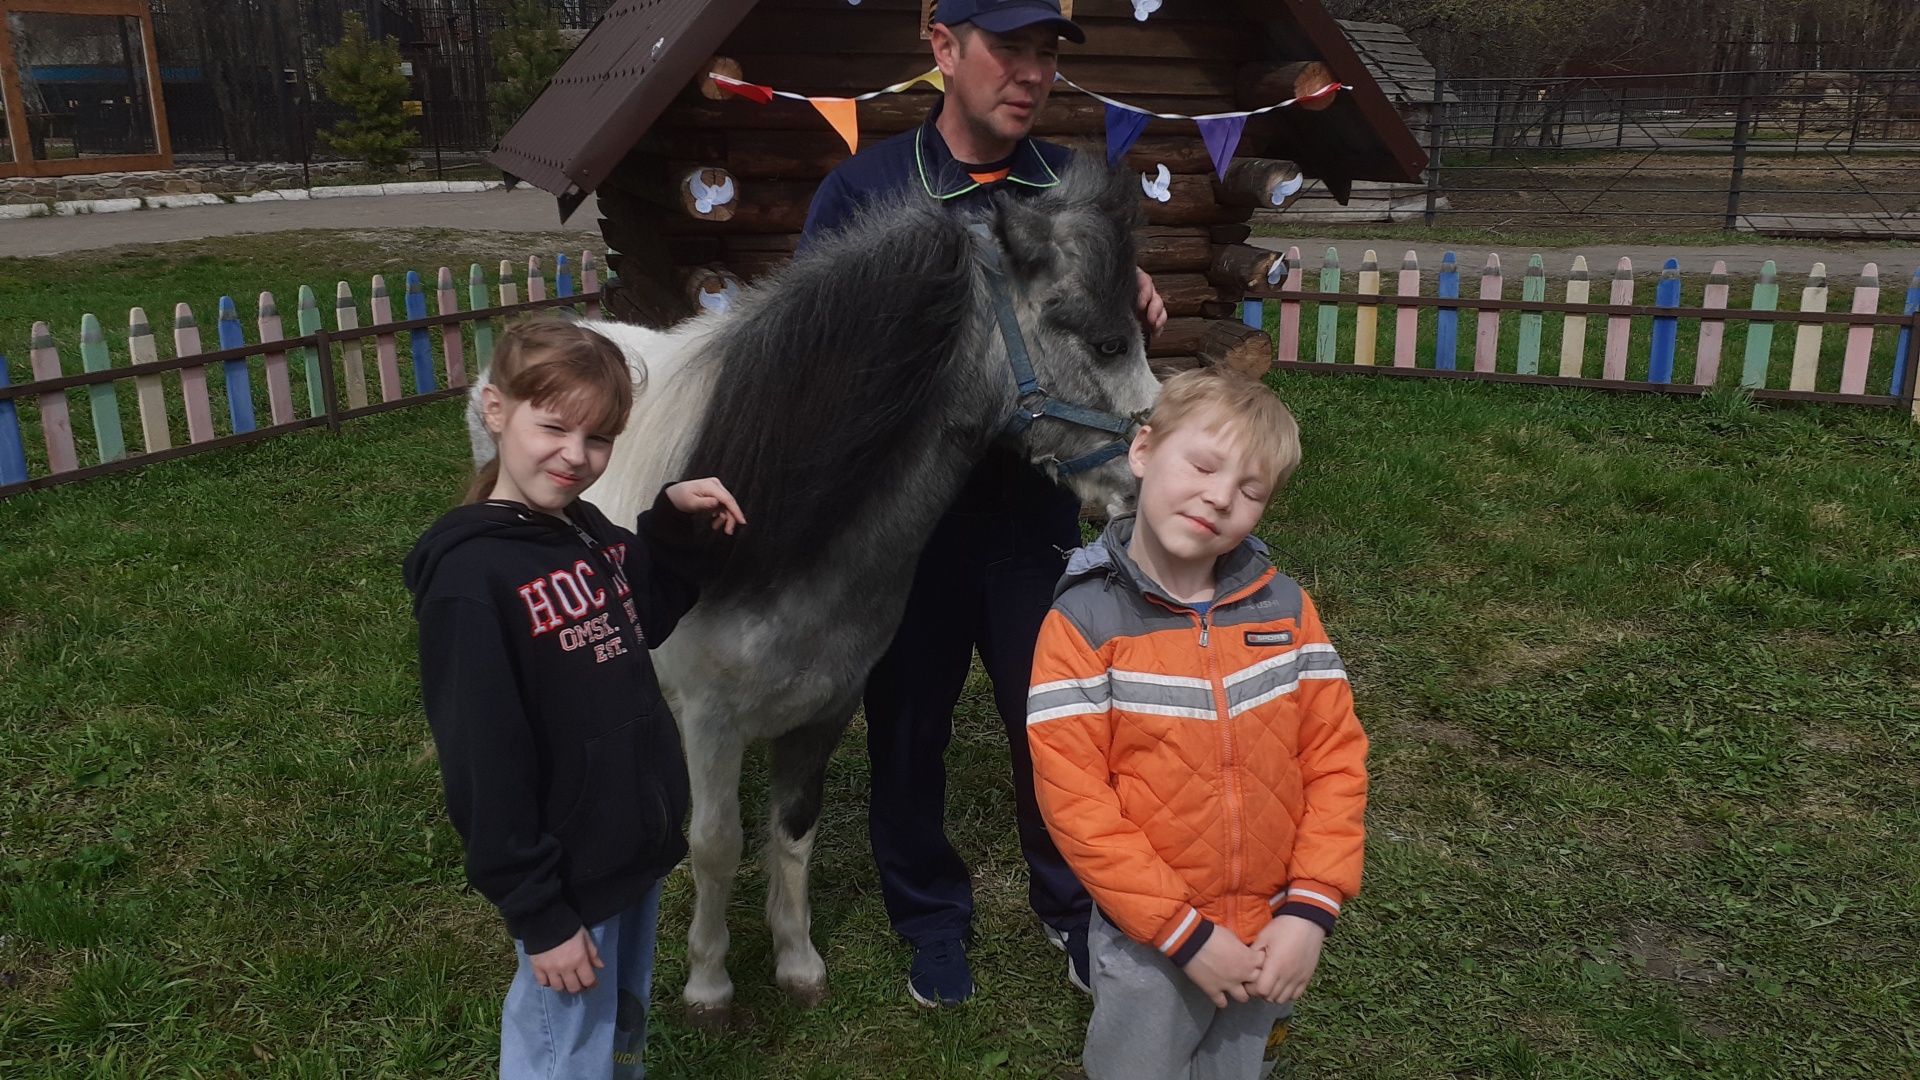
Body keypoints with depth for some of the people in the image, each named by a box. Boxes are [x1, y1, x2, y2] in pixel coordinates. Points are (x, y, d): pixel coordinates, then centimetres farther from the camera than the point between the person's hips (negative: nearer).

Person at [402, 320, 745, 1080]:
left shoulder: (592, 533, 1)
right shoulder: (470, 577, -23)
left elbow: (644, 625, 19)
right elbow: (485, 769, -21)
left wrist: (673, 522, 2)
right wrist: (539, 914, -17)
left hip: (639, 844, 8)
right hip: (570, 875, -8)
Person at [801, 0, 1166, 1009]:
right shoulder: (864, 188, -5)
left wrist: (1137, 311, -16)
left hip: (1033, 501, 2)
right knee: (908, 720, 12)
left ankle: (1070, 904, 35)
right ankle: (928, 911, 35)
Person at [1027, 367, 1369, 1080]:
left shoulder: (1283, 608, -4)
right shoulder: (1081, 622, -15)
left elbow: (1335, 754, -2)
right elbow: (1073, 798, -17)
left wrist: (1310, 907, -9)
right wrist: (1186, 932, -17)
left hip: (1270, 936, 3)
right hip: (1145, 946, -3)